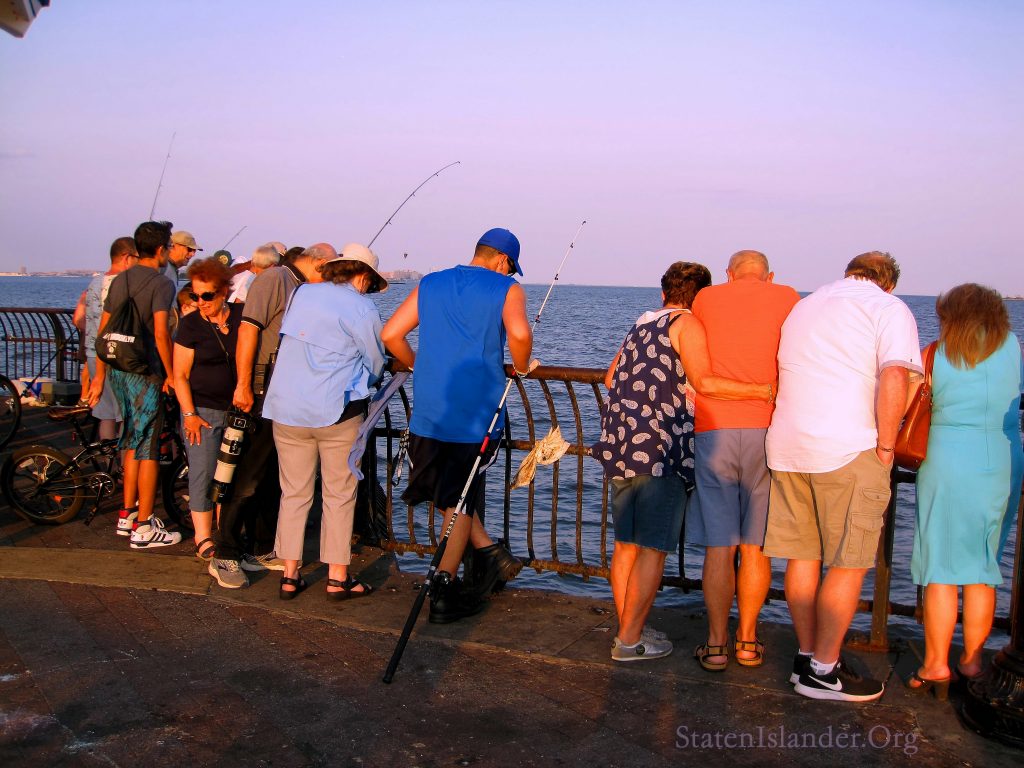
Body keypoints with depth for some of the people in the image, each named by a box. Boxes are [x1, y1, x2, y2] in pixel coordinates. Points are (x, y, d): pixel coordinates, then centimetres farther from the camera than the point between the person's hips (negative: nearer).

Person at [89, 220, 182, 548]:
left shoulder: (119, 280, 12)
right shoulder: (161, 283, -12)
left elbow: (103, 330, 14)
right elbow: (161, 334, -21)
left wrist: (100, 375, 20)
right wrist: (171, 374, -12)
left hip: (118, 371, 8)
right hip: (146, 373, -8)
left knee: (132, 442, 19)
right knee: (148, 449, -1)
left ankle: (127, 513, 27)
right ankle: (144, 527, 3)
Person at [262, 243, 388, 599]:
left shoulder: (301, 294, 9)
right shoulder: (362, 308, -5)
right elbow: (376, 365, 2)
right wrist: (362, 380, 23)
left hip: (286, 409, 5)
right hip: (336, 411, -5)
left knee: (294, 492, 12)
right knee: (340, 495, 6)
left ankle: (290, 575, 15)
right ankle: (337, 578, 10)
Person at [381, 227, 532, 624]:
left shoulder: (429, 284, 12)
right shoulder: (507, 289, 1)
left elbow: (391, 334, 7)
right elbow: (519, 334, -20)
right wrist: (521, 367, -1)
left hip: (428, 409, 3)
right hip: (478, 411, -2)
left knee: (448, 492, 20)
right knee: (460, 500, 10)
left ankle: (489, 552, 15)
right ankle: (443, 591, 13)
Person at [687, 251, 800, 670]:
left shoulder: (706, 297, 12)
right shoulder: (788, 298, 10)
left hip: (713, 429, 0)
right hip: (766, 430, 0)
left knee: (719, 545, 5)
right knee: (755, 545, 10)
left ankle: (716, 645, 11)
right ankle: (747, 641, 19)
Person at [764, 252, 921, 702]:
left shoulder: (804, 306, 22)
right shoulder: (889, 308, 1)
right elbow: (895, 378, -16)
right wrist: (885, 447, -9)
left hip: (786, 446, 6)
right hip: (848, 449, -6)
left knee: (803, 556, 12)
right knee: (849, 564, 3)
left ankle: (807, 656, 20)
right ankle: (823, 671, 8)